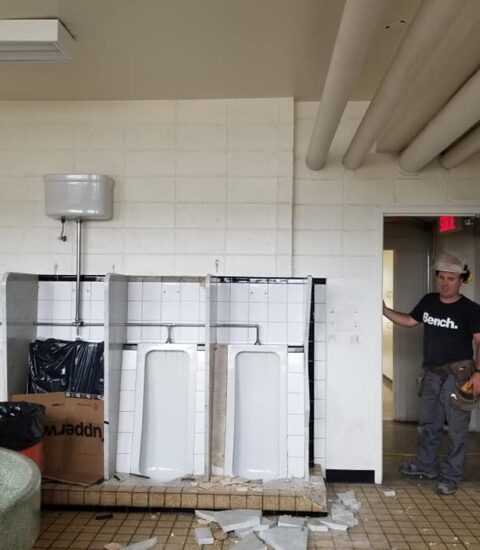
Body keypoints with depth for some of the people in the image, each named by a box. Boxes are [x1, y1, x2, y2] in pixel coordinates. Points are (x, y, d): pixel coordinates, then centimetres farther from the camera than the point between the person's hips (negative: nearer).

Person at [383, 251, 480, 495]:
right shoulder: (428, 301, 4)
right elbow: (409, 321, 16)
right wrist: (384, 310, 5)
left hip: (458, 374, -6)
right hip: (432, 373, 6)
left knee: (456, 427, 2)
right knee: (428, 423, 17)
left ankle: (451, 476, 14)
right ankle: (426, 465, 34)